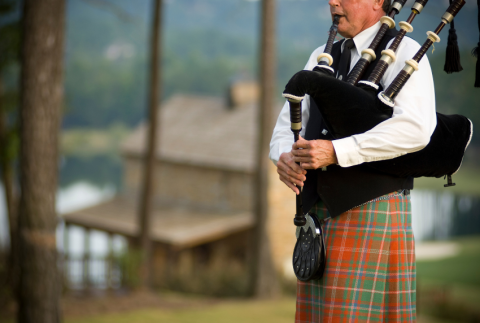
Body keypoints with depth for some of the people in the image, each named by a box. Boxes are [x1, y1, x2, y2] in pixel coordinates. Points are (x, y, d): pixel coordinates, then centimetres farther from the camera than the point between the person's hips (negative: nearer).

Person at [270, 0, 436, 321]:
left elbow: (416, 128, -22)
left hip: (372, 213, -7)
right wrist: (285, 157, -11)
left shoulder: (404, 52, -6)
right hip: (319, 213, 7)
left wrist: (336, 151, -26)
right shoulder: (322, 57, 17)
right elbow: (288, 128, 14)